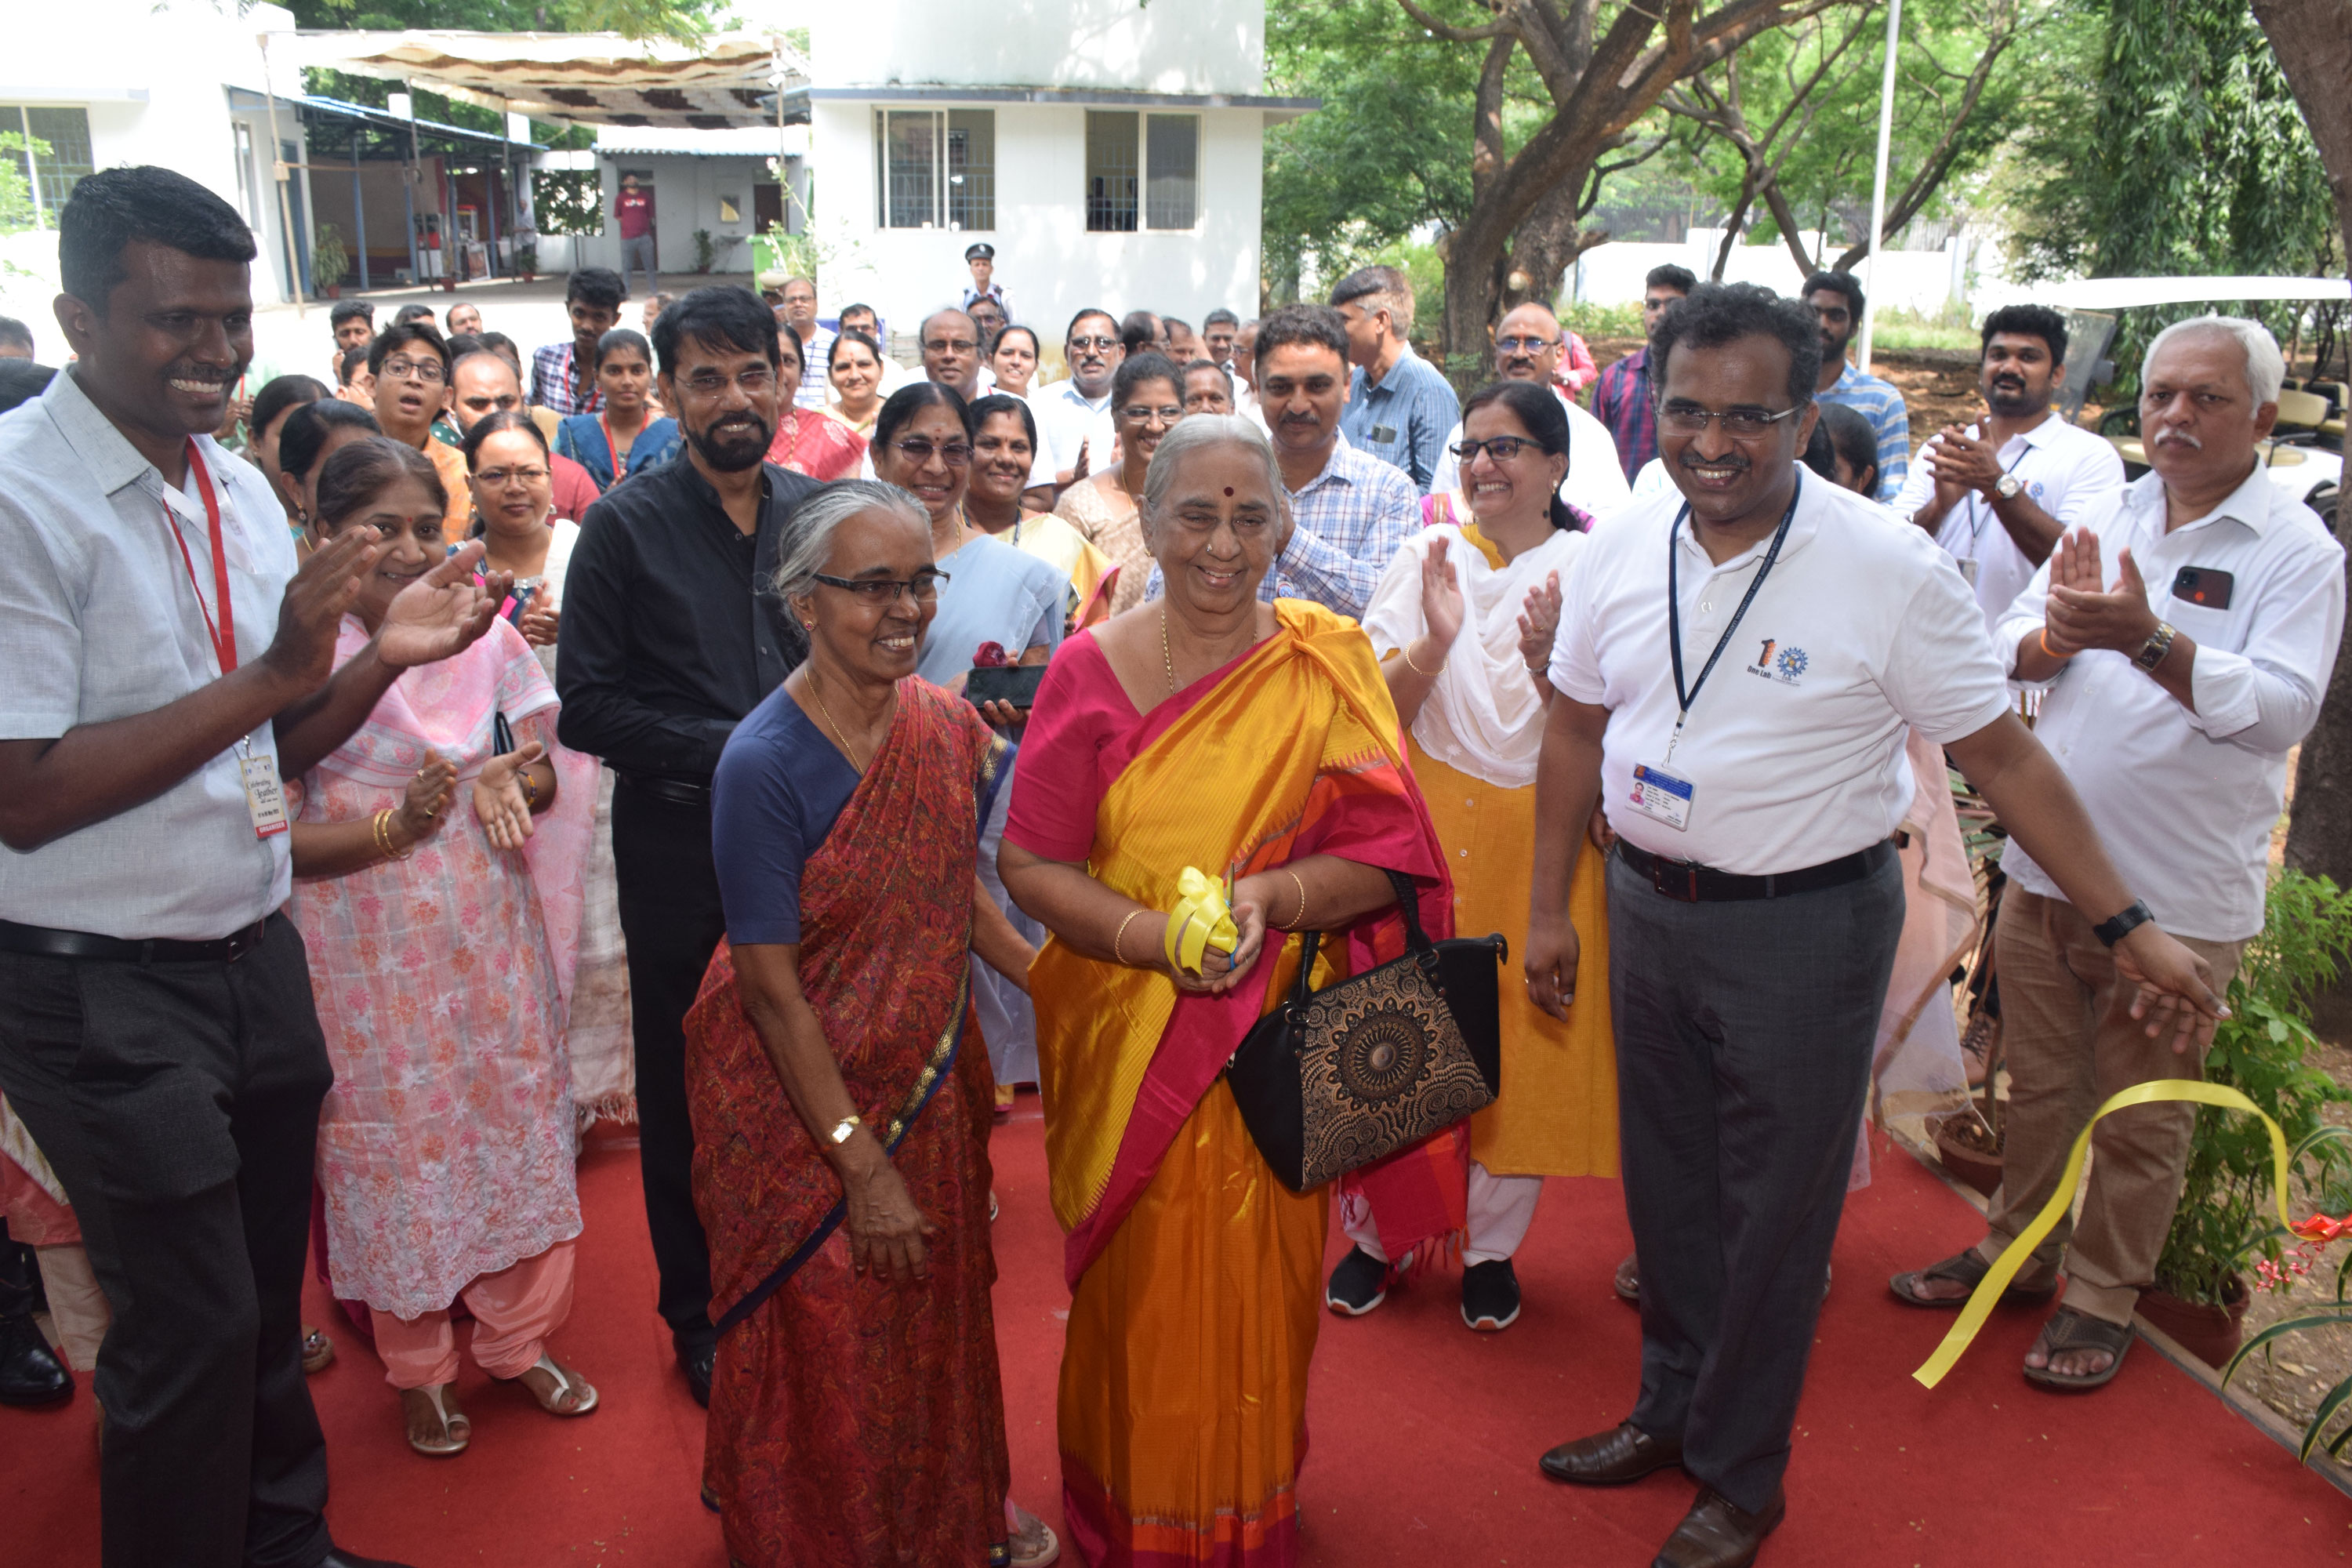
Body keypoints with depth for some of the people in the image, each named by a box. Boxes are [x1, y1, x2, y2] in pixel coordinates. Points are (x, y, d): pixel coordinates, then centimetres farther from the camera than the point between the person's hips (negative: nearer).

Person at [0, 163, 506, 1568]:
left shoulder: (241, 487, 7)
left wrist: (386, 655, -6)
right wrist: (268, 674, -24)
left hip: (256, 956, 7)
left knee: (268, 1296, 20)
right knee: (191, 1324, 6)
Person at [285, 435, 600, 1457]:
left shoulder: (485, 637, -1)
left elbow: (549, 770, 8)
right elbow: (272, 836, -12)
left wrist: (509, 781, -14)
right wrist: (396, 824, -26)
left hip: (489, 932, 4)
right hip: (368, 946, -3)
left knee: (516, 1122, 12)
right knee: (395, 1142, 9)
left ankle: (519, 1337, 32)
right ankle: (420, 1367, 30)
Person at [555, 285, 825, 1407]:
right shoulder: (626, 525, -6)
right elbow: (587, 706, -9)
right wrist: (727, 749, -16)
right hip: (682, 848, -3)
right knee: (686, 1090, 11)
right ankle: (700, 1316, 30)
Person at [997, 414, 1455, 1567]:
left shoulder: (1327, 663, -2)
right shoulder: (1091, 669, -3)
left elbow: (1385, 856, -4)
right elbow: (1031, 864, -3)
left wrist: (1271, 896, -22)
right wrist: (1152, 935, -19)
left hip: (1276, 1045, 1)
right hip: (1128, 1043, 0)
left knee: (1258, 1298, 12)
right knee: (1139, 1297, 11)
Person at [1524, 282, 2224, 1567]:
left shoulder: (1892, 571, -16)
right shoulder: (1619, 550, -2)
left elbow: (2001, 755, -10)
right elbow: (1576, 731, 7)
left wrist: (2132, 929, -10)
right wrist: (1547, 909, 9)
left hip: (1805, 927, -4)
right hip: (1647, 906, 4)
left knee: (1773, 1208, 8)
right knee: (1665, 1182, 18)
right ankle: (1671, 1409, 42)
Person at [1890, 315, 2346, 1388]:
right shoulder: (2105, 519, 7)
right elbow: (2007, 646, 6)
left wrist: (2149, 639, -32)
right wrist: (2052, 637, -17)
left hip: (2175, 895, -4)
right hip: (2045, 865, 5)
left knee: (2140, 1115, 10)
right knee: (2038, 1080, 20)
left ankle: (2103, 1296, 29)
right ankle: (2019, 1247, 39)